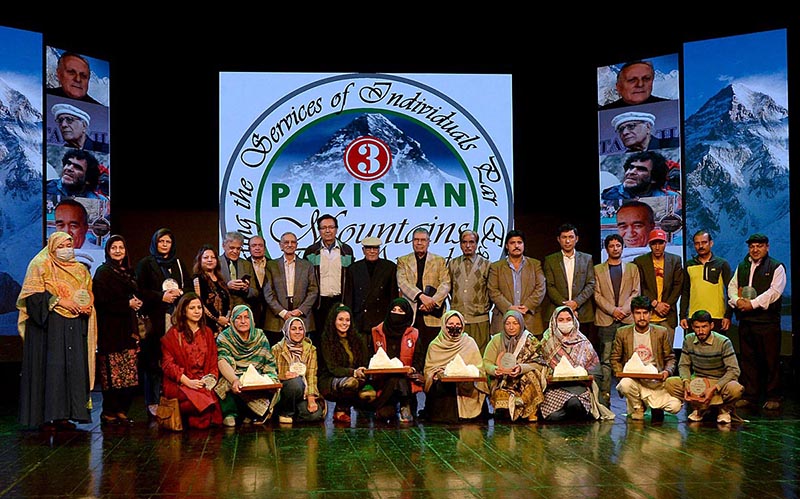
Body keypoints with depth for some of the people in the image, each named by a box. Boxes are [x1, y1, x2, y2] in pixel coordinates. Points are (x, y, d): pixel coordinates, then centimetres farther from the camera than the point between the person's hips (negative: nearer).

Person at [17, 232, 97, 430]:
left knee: (73, 368, -1)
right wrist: (59, 302, -15)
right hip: (48, 326, -5)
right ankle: (46, 416, -7)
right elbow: (33, 295, -8)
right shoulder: (41, 266, 2)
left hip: (74, 328, 5)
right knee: (50, 368, -10)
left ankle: (64, 415, 2)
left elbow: (89, 296, 20)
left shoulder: (80, 270, 18)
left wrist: (86, 308, -1)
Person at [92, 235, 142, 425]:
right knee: (113, 374, -8)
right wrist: (127, 304, -12)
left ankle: (122, 410, 10)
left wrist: (137, 303, 6)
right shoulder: (103, 272, -2)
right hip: (110, 329, -7)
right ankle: (109, 412, 0)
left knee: (129, 374, 3)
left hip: (128, 327, 7)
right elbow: (102, 301, -12)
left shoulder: (128, 272, 19)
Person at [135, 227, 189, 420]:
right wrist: (161, 296, -11)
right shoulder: (145, 264, 7)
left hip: (176, 317, 3)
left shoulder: (178, 264, 19)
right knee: (154, 360, -7)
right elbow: (140, 290, -1)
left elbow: (190, 287, 18)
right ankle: (153, 402, -2)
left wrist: (179, 292, -3)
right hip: (155, 318, -3)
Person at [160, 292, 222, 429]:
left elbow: (213, 360, 17)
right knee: (199, 399, -34)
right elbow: (168, 363, -3)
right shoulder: (174, 334, 4)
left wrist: (211, 379, -4)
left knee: (214, 396, -31)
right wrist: (188, 381, -15)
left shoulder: (207, 332, 19)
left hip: (204, 383, 4)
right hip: (179, 384, -4)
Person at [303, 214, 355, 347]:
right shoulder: (311, 251, 6)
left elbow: (351, 280, 8)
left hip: (340, 301, 1)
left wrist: (348, 304, 2)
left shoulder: (346, 250, 9)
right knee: (317, 339, 1)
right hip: (319, 303, -1)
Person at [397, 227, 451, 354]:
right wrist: (421, 296, -17)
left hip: (432, 315, 0)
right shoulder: (403, 261, 13)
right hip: (409, 314, 0)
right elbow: (402, 282, -1)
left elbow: (445, 284, 3)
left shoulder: (440, 261, 14)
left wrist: (433, 302, -14)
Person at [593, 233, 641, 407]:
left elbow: (636, 292, 8)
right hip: (606, 320, -1)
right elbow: (597, 295, 4)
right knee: (606, 360, -6)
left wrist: (624, 309, -7)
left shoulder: (632, 268, 16)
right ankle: (604, 398, -7)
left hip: (628, 319, 1)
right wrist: (612, 310, -8)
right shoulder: (598, 269, 12)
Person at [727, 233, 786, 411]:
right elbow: (732, 286, 14)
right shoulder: (741, 267, 18)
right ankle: (749, 395, 16)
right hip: (745, 321, 5)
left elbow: (774, 291, -11)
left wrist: (753, 304, -16)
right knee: (747, 359, 8)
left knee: (771, 361, -2)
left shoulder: (776, 267, 0)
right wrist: (737, 300, -7)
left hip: (768, 321, -5)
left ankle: (773, 397, 6)